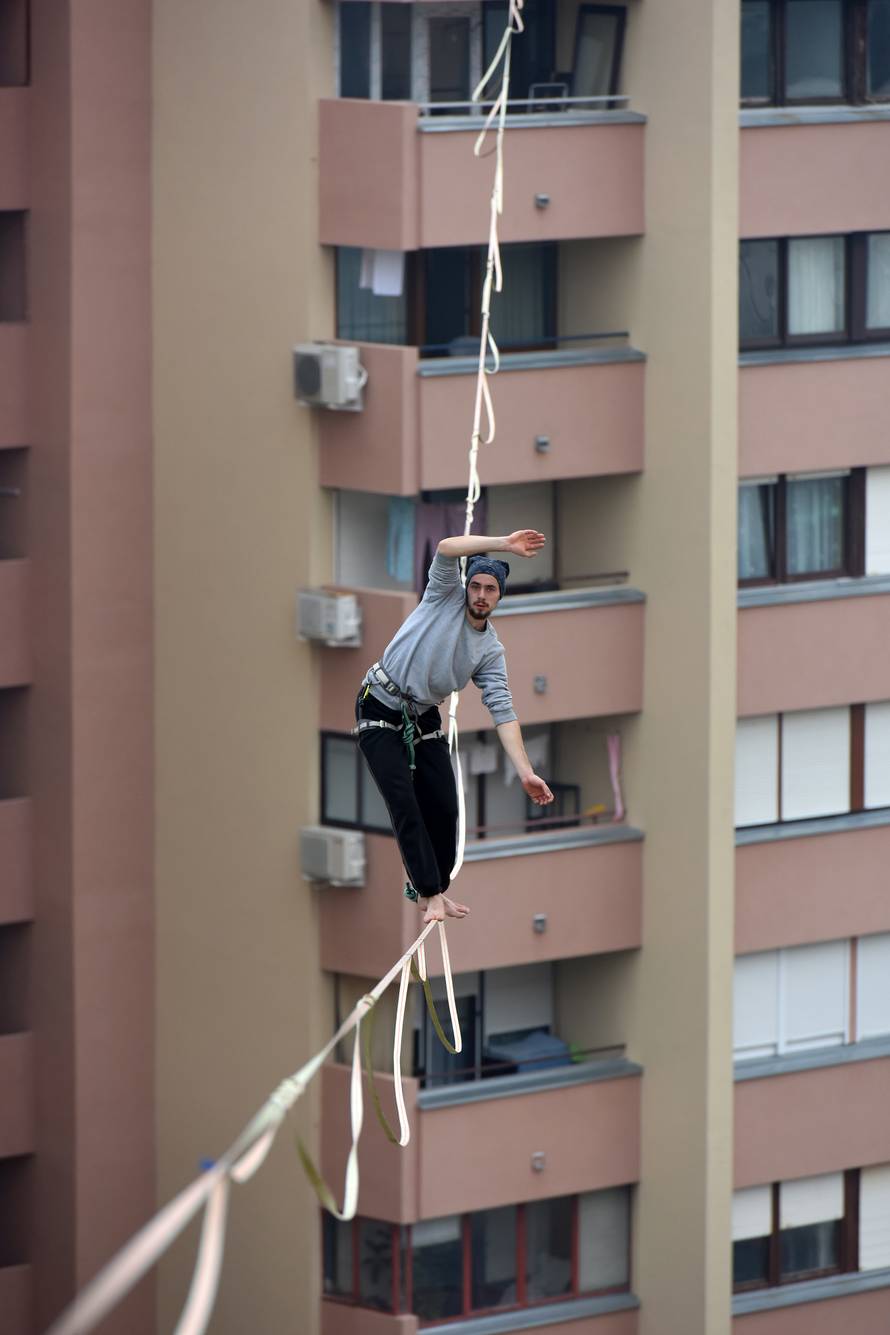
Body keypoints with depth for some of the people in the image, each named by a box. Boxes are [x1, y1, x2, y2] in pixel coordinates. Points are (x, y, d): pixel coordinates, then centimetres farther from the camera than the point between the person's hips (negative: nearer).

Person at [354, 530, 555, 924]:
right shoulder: (446, 596, -7)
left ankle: (429, 887, 16)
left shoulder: (491, 650, 1)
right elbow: (446, 549, -26)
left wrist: (526, 773, -17)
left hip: (424, 717, 5)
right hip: (380, 712, -5)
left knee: (444, 808, 1)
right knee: (405, 806, -12)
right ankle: (429, 893, -10)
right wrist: (504, 544, -32)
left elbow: (502, 712, -6)